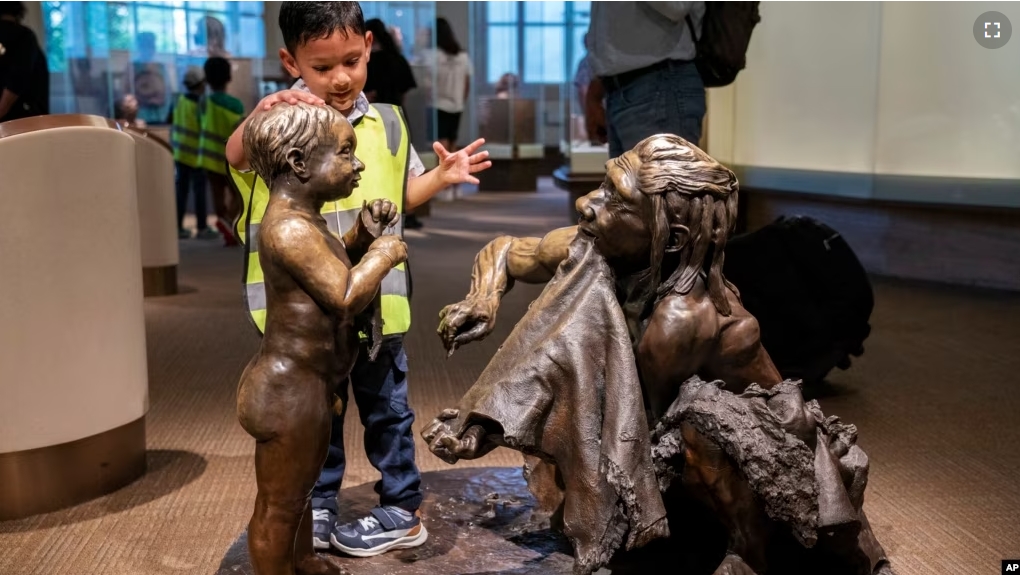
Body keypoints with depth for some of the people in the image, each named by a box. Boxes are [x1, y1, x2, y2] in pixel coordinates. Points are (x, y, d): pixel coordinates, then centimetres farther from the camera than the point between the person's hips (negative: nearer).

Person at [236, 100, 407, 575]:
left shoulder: (303, 220, 9)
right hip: (289, 389, -11)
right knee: (279, 504, 5)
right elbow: (346, 298, -27)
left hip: (304, 385, 11)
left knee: (299, 490, 28)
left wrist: (363, 234, 6)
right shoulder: (289, 228, -25)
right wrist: (383, 253, -12)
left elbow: (332, 269, 22)